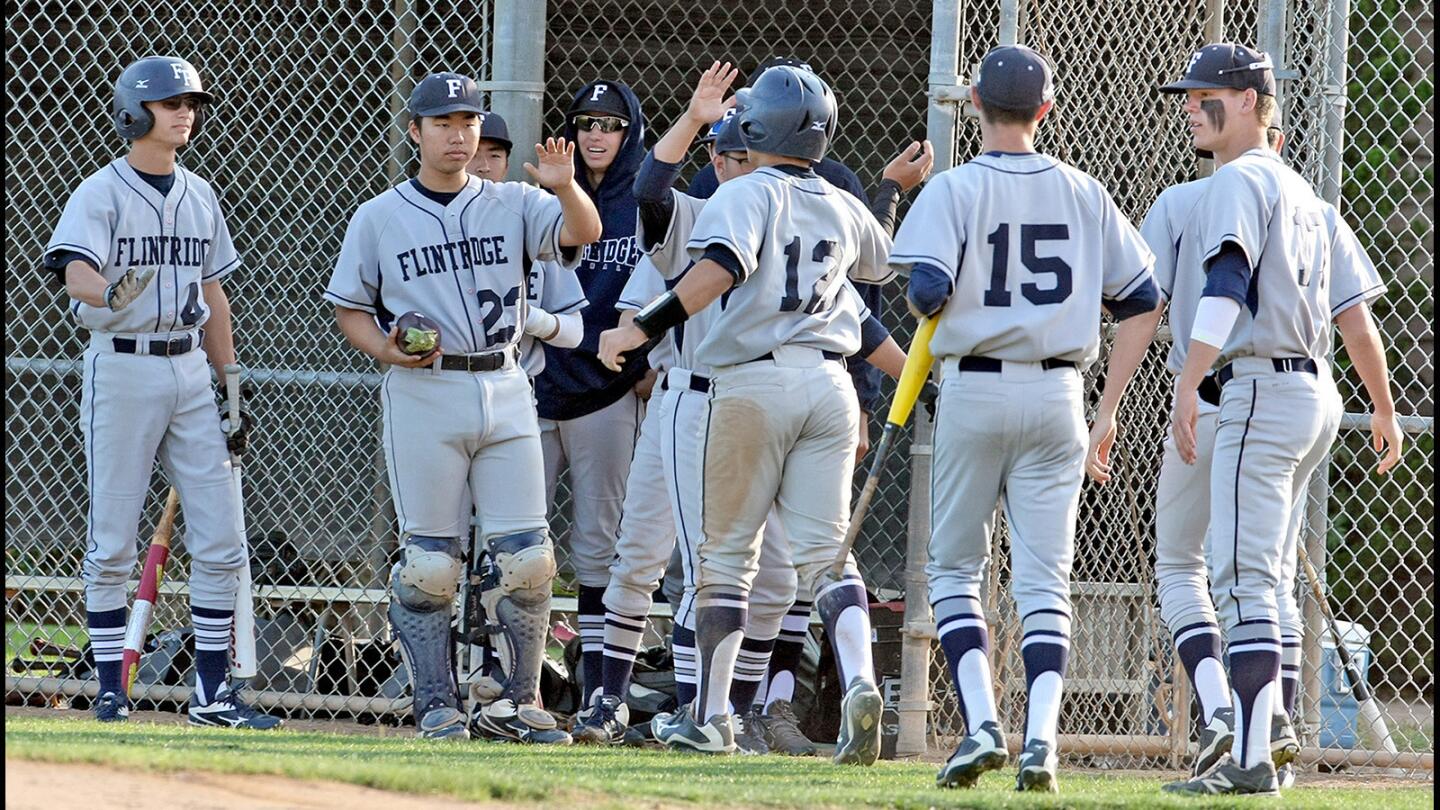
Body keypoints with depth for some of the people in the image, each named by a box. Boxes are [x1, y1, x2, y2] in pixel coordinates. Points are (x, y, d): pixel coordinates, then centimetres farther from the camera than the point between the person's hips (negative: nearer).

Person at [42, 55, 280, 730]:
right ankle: (111, 693, 4)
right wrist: (111, 295, -46)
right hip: (120, 368, -6)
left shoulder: (199, 196, 13)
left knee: (220, 543, 1)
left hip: (190, 371, 6)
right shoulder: (100, 194, -6)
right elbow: (76, 273, -23)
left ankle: (212, 694, 6)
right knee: (113, 543, -2)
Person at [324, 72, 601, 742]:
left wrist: (565, 187, -29)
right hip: (422, 393, -2)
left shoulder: (512, 206, 8)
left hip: (503, 391, 2)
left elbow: (584, 233, -8)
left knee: (526, 556, 0)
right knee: (429, 561, -2)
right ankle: (436, 706, 5)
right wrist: (386, 349, -11)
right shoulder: (379, 217, 5)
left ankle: (516, 702, 10)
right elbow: (349, 308, 9)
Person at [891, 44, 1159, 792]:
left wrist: (924, 307, 5)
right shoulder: (1082, 194, 3)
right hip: (1058, 393, 2)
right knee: (1044, 577, 4)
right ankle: (1041, 737, -10)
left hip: (975, 390, -2)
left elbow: (928, 290, -19)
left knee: (954, 567, 10)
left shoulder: (955, 190, -7)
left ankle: (981, 723, -6)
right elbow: (1143, 296, 5)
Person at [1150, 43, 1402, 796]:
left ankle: (1251, 759, -20)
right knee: (1263, 583, 14)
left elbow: (1226, 285, -22)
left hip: (1262, 389, -10)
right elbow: (1352, 310, 23)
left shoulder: (1238, 182, -7)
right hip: (1316, 394, 10)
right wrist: (1384, 409, 31)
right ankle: (1259, 744, 14)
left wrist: (1188, 385, -31)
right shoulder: (1302, 193, 21)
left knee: (1243, 580, -13)